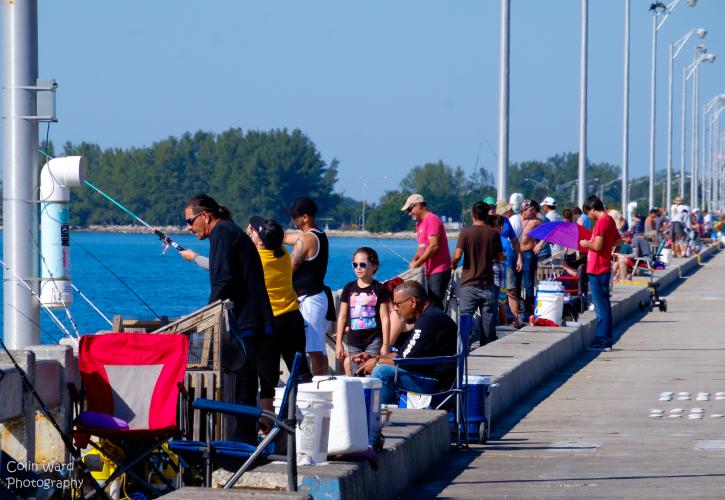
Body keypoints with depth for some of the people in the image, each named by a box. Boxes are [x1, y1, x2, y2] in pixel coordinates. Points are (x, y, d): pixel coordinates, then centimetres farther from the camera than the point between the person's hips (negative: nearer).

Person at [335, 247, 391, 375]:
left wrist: (386, 345, -6)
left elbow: (385, 318, -2)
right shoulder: (349, 288, 8)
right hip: (354, 342, 3)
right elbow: (342, 317, 11)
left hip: (374, 341, -3)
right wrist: (338, 343, 7)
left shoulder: (379, 289, 0)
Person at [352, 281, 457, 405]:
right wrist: (373, 358, 11)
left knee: (382, 372, -19)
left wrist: (377, 362, -5)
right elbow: (404, 354, 21)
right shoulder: (429, 317, 16)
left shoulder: (430, 320, -19)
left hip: (438, 382, -11)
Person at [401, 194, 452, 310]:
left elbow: (434, 246, -22)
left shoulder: (432, 220, -13)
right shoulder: (420, 223, 17)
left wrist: (418, 263, -16)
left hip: (439, 271, -10)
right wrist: (415, 259, 7)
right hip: (430, 271, 10)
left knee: (436, 305, -13)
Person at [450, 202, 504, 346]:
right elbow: (500, 258, 5)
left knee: (465, 320, 2)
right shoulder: (494, 233, 0)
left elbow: (457, 256, -15)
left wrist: (453, 264, 6)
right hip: (488, 285, 2)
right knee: (488, 321, 6)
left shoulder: (466, 232, -7)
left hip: (469, 284, -2)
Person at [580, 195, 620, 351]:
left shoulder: (601, 222, -17)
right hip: (605, 268, 10)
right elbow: (618, 241, 23)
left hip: (597, 270, -10)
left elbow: (597, 246, -24)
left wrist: (586, 243, -5)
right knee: (604, 305, 14)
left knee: (601, 306, -6)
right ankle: (607, 339, 19)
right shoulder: (610, 220, 12)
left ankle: (603, 341, -5)